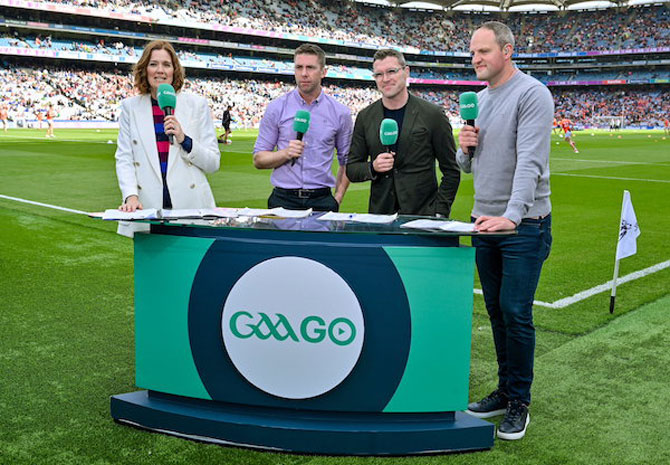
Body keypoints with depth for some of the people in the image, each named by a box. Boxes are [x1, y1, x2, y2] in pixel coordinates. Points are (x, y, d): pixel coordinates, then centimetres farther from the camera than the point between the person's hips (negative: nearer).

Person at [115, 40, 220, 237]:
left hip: (191, 206, 0)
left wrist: (184, 140, -11)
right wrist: (131, 196, -12)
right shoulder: (130, 107, 10)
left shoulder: (197, 105, 6)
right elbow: (124, 159, 4)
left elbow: (213, 163, 4)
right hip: (147, 207, 1)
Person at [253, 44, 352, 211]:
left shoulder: (340, 113, 5)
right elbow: (258, 159, 5)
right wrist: (286, 153, -12)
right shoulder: (276, 108, 3)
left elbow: (346, 161, 12)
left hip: (322, 201, 1)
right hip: (283, 199, 0)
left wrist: (338, 198, 3)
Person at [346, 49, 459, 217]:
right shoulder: (365, 117, 6)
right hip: (379, 214, 2)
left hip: (422, 214, -2)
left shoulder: (433, 114, -2)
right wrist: (373, 167, -11)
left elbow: (451, 171, 1)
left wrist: (440, 212, -7)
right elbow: (351, 169, 10)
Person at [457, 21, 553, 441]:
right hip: (484, 222, 7)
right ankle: (505, 391, 25)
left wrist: (512, 216, -30)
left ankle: (520, 402, 10)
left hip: (524, 226, -7)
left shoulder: (531, 94, -10)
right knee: (497, 311, 13)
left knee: (516, 314, -5)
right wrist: (465, 148, -2)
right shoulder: (480, 99, 14)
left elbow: (530, 161, -21)